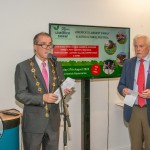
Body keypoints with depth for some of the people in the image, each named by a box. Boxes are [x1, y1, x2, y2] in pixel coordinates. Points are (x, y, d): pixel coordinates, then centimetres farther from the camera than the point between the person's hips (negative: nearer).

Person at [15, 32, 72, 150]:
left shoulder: (57, 65, 7)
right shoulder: (23, 67, -8)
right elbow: (20, 94, -12)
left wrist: (65, 91, -11)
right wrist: (42, 98, -24)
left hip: (53, 119, 4)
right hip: (33, 121, -4)